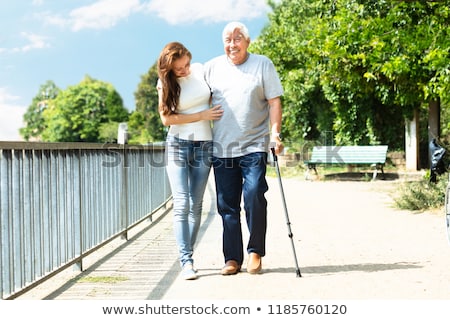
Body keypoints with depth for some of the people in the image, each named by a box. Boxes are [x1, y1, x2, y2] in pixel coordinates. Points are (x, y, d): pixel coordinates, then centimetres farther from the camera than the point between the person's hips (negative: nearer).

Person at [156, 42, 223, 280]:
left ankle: (187, 256, 11)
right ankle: (186, 261, -11)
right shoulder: (166, 83, -3)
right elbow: (167, 118, -9)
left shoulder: (202, 70, 3)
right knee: (181, 204, -11)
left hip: (204, 144, 3)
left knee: (196, 205, 4)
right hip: (178, 144, -3)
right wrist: (202, 115, -12)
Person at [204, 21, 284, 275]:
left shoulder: (263, 65, 4)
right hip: (221, 148, 3)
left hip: (254, 147, -3)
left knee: (254, 196, -13)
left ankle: (256, 252, 4)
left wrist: (275, 132, -11)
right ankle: (233, 258, 11)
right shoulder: (212, 68, 10)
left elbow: (274, 102, 2)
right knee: (227, 205, 3)